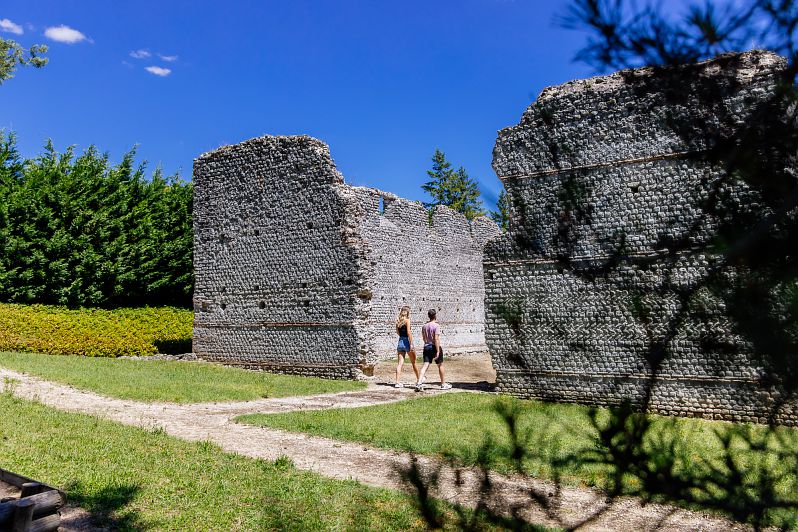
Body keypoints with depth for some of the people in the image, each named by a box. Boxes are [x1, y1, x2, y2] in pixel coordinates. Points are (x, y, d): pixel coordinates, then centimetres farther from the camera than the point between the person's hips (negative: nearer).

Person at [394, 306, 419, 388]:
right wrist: (411, 344, -18)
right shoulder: (407, 320, -9)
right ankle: (419, 379, 27)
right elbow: (408, 332, -17)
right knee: (413, 363, 12)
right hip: (406, 341, -5)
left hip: (400, 342, 5)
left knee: (399, 363, 1)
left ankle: (398, 382, -5)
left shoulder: (398, 321, 9)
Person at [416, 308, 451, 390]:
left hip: (426, 347, 5)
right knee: (440, 365, 10)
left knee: (425, 365, 0)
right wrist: (438, 351, -19)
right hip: (435, 347, -5)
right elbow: (436, 339, -19)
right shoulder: (436, 326, -14)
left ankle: (419, 382, -16)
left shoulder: (424, 326, 6)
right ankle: (443, 384, 20)